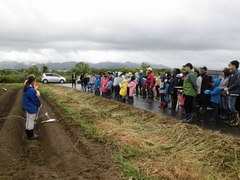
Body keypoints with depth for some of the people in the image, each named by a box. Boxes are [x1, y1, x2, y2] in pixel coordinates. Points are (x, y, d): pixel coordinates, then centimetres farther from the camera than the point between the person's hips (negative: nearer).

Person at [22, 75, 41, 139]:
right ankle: (30, 135, 18)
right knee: (31, 121, 4)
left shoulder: (26, 88, 2)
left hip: (27, 107, 10)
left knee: (28, 120, 20)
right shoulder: (31, 90, -28)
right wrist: (39, 104, -2)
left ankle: (28, 133, 34)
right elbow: (35, 99, -19)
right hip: (32, 108, -9)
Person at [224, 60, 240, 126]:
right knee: (230, 107, 12)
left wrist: (228, 89, -15)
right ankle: (232, 119, 21)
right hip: (230, 92, 9)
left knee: (231, 107, -7)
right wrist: (227, 88, 4)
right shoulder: (232, 73, 15)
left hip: (234, 93, -9)